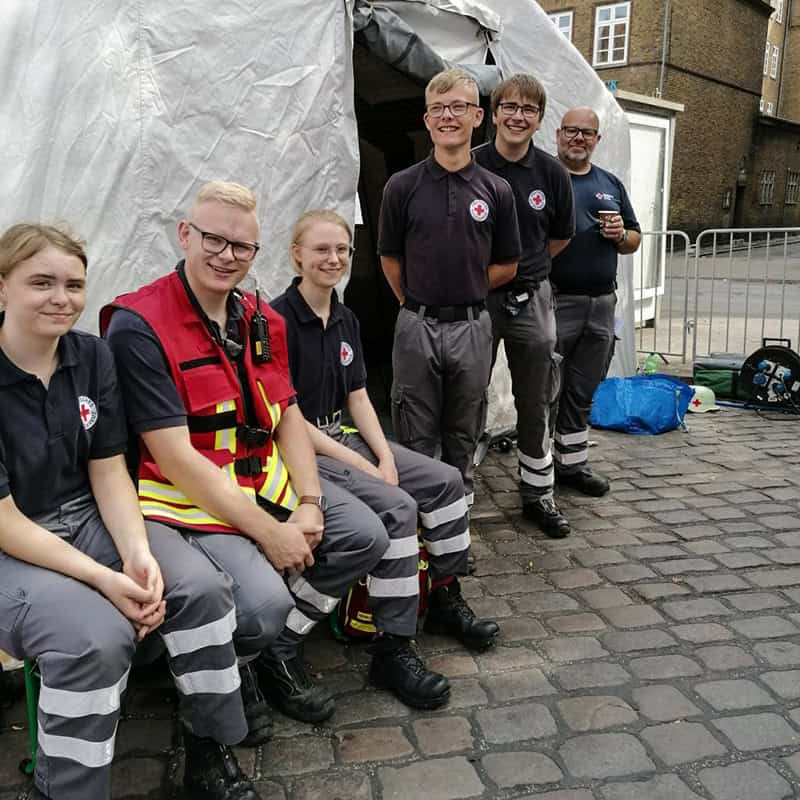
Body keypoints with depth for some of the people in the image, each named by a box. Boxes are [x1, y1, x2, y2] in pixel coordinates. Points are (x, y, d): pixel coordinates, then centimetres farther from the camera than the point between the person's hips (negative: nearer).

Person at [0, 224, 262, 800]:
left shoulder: (92, 355, 0)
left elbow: (108, 470, 0)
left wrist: (138, 554, -17)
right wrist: (102, 578, -25)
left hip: (89, 519, 5)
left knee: (202, 587, -18)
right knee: (96, 637, -32)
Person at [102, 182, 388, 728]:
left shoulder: (262, 322, 8)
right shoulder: (139, 326, -17)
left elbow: (288, 418, 9)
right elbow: (175, 457, -21)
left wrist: (309, 503, -8)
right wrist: (267, 532, -21)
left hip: (265, 481, 8)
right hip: (186, 499, -8)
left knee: (367, 536, 0)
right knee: (264, 603, -27)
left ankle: (279, 652, 16)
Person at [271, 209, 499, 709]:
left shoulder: (345, 320, 10)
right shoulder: (279, 321, -15)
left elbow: (358, 397, 10)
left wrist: (386, 458, -5)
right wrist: (361, 467, -18)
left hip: (344, 438, 9)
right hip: (298, 450, -9)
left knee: (446, 481, 0)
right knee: (397, 507, -27)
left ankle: (445, 602, 16)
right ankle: (393, 650, -17)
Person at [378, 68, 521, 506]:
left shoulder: (496, 190, 2)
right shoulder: (403, 186, -2)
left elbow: (506, 266, 8)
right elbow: (390, 258, 7)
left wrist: (463, 292, 4)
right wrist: (418, 302, 6)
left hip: (472, 326, 1)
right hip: (416, 326, -1)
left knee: (462, 437, 14)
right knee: (416, 441, 7)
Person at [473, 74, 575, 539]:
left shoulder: (552, 173, -1)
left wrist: (526, 267, 13)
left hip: (531, 299, 3)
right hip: (474, 297, -2)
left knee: (536, 404, 12)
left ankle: (538, 494, 27)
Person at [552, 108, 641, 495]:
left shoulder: (611, 184, 16)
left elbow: (634, 242, 20)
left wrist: (621, 235, -2)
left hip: (602, 303, 6)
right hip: (555, 301, -5)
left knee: (583, 392, 14)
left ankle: (572, 462, 26)